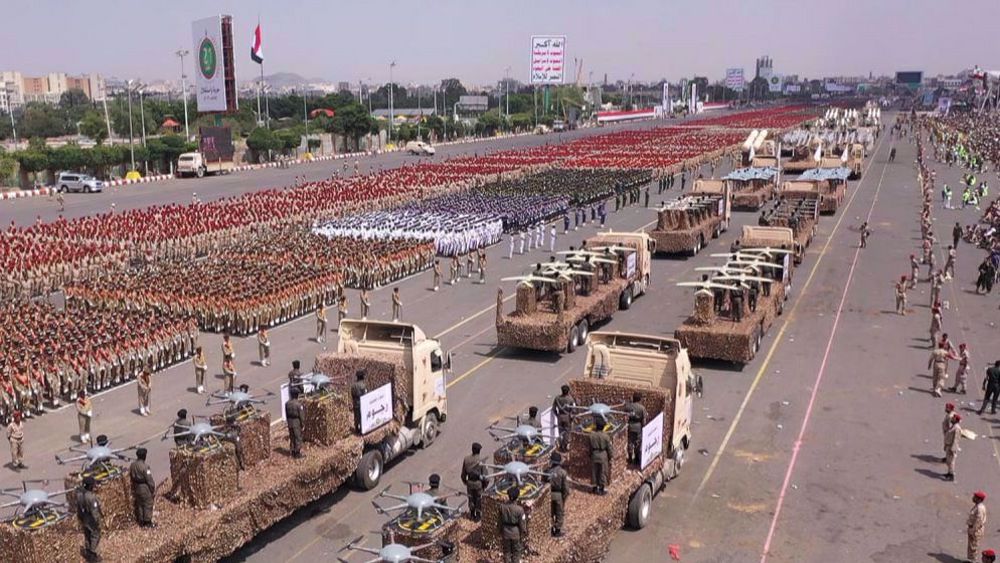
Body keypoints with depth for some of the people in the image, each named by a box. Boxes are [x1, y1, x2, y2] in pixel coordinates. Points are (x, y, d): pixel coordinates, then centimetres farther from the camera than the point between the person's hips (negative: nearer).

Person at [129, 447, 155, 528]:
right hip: (145, 488, -7)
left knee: (139, 504, 17)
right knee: (148, 504, 5)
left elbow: (131, 477, 9)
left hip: (136, 488, 7)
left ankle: (141, 522, 25)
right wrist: (153, 488, -6)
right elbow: (149, 479, -19)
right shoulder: (144, 466, -24)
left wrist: (133, 490, 19)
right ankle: (148, 522, 11)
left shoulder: (132, 465, -1)